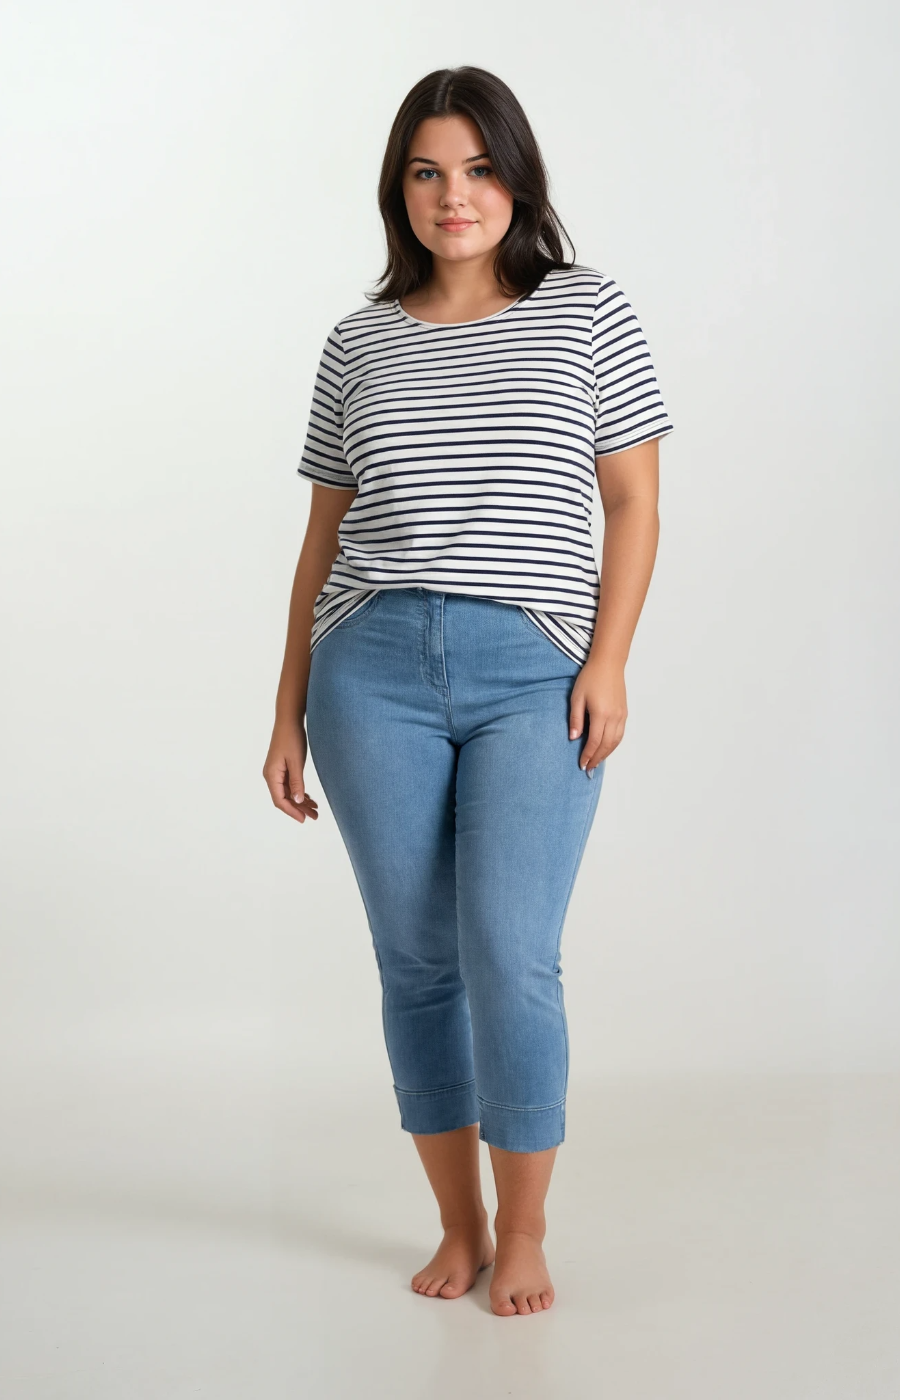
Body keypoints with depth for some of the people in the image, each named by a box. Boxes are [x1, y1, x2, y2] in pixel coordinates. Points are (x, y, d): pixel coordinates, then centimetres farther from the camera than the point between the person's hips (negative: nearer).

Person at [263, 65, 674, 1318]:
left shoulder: (587, 311, 6)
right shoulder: (360, 343, 12)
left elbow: (635, 504, 5)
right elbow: (325, 534, 14)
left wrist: (608, 662, -7)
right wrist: (288, 710, 11)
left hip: (534, 674, -2)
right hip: (375, 666, 3)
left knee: (511, 959, -9)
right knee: (416, 961, 6)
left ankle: (526, 1234, 11)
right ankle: (459, 1226, 22)